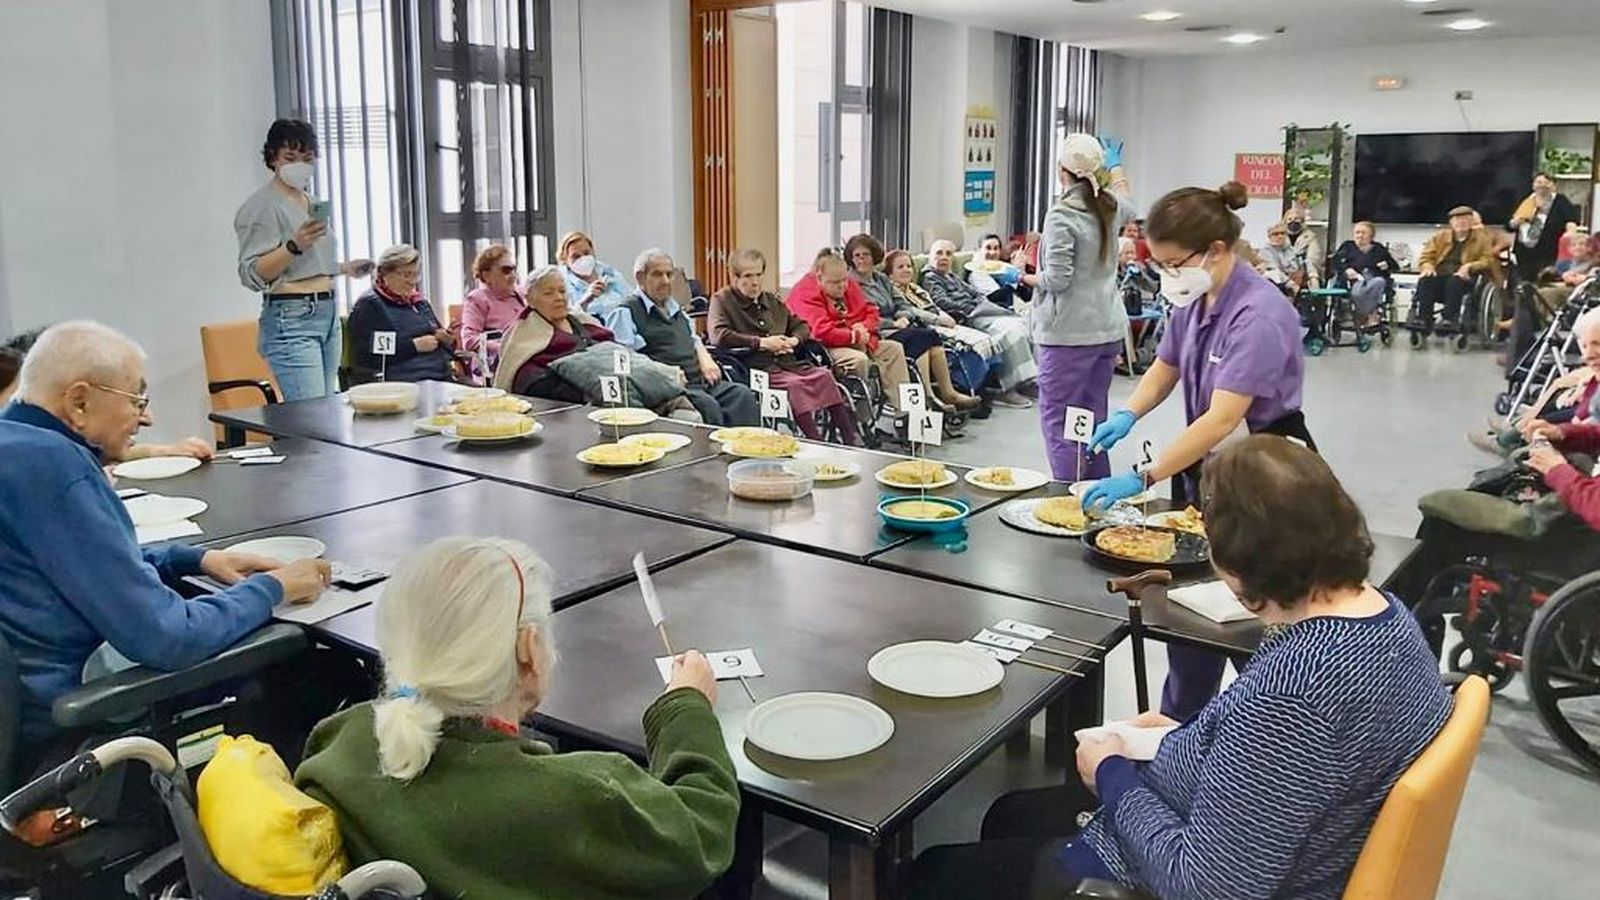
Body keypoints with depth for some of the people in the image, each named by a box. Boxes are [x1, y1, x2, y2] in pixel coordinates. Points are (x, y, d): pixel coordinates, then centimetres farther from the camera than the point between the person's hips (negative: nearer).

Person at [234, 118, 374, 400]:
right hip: (291, 319, -8)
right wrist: (294, 246, -27)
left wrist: (344, 267, 22)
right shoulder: (261, 206, -6)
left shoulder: (312, 203, 19)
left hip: (328, 314, 8)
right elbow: (253, 275, -15)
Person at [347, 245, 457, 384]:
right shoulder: (368, 305, 2)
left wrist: (447, 340, 6)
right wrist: (413, 345, -13)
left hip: (442, 377, 7)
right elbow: (365, 356, -10)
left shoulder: (421, 303, 25)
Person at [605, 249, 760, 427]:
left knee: (743, 395, -18)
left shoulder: (676, 309, 29)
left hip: (699, 380, 7)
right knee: (707, 405, -34)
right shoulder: (625, 313, 3)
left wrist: (706, 360, 16)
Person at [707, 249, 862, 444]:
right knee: (795, 384, -33)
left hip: (787, 361, 6)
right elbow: (718, 335, -12)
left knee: (824, 375, -21)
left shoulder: (772, 300, 26)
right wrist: (761, 342, -15)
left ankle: (853, 441, -24)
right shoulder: (722, 300, 6)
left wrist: (793, 340, 4)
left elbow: (801, 325, 30)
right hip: (758, 367, -6)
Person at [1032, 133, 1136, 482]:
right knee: (1094, 418, 16)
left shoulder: (1061, 215, -15)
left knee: (1058, 420, -1)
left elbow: (1057, 278, -20)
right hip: (1108, 329, 8)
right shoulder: (1110, 208, 7)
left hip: (1069, 333, -7)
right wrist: (1116, 167, 51)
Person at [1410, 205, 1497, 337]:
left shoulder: (1481, 238, 16)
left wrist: (1469, 266, -17)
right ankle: (1422, 320, -41)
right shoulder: (1440, 237, 23)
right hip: (1439, 277, 2)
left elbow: (1488, 260, 4)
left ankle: (1449, 319, -45)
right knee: (1425, 280, -32)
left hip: (1462, 278, -2)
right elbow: (1425, 257, 16)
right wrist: (1428, 267, -9)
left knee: (1454, 281, -38)